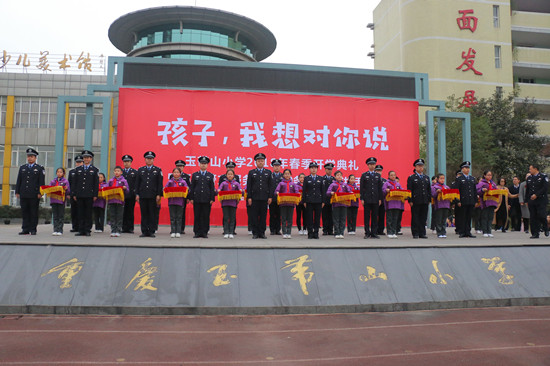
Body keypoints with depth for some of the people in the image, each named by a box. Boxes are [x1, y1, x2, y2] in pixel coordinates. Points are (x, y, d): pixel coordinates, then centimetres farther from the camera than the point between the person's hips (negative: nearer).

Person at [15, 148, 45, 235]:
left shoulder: (40, 168, 4)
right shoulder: (22, 167, 16)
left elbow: (41, 182, -2)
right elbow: (18, 181, 15)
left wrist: (40, 193, -10)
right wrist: (17, 192, 7)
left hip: (34, 195, -4)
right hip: (23, 194, 4)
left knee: (34, 213, -1)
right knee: (24, 212, 4)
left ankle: (33, 230, 4)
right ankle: (25, 229, 8)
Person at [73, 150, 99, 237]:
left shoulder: (95, 170, 6)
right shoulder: (78, 169, 14)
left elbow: (96, 183, 2)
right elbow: (75, 182, 13)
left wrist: (95, 195, -5)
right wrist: (74, 194, 4)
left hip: (89, 195, -3)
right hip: (79, 195, 3)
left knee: (88, 213, -1)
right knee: (81, 213, 4)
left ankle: (87, 230, 4)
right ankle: (81, 230, 9)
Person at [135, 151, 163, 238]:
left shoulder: (158, 170, 7)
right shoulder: (140, 170, 13)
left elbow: (160, 184, 3)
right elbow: (137, 183, 12)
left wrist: (158, 195, -5)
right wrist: (137, 194, 3)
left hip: (153, 196, -2)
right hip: (143, 196, 2)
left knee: (152, 214, -1)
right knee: (144, 214, 3)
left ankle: (151, 231, 5)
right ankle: (144, 231, 8)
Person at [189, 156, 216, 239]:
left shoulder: (211, 175, 9)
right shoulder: (194, 175, 11)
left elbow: (212, 188, 6)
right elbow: (191, 187, 8)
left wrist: (212, 199, -2)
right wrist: (191, 198, 1)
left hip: (207, 200, 0)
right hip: (197, 199, 1)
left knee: (206, 216, 1)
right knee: (197, 216, 2)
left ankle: (204, 232, 8)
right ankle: (197, 232, 8)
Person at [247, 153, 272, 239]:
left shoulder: (268, 173, 11)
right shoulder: (251, 172, 8)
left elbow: (270, 186, 9)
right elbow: (249, 186, 4)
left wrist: (270, 197, 1)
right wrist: (249, 197, -4)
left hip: (264, 198, 1)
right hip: (254, 198, -1)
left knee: (263, 216, 3)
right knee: (254, 216, 0)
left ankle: (262, 233, 11)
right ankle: (255, 233, 7)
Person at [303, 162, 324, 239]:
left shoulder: (320, 179, 9)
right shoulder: (306, 179, 6)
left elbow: (322, 191, 8)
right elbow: (304, 191, 4)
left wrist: (323, 201, 3)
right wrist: (304, 201, -2)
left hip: (318, 201, 1)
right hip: (309, 201, -1)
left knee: (317, 218, 2)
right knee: (309, 218, 0)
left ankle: (316, 233, 9)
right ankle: (310, 233, 6)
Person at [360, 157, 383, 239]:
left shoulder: (378, 175, 12)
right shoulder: (364, 175, 5)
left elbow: (380, 188, 11)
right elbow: (361, 188, 1)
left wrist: (380, 199, 5)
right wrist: (362, 199, -5)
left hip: (375, 199, 2)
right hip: (367, 199, -2)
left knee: (375, 216, 3)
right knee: (367, 216, 0)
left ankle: (374, 233, 8)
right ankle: (367, 233, 5)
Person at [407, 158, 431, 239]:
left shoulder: (427, 177, 17)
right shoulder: (411, 178, 2)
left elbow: (429, 189, 18)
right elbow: (409, 190, -4)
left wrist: (429, 200, 10)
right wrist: (410, 201, -11)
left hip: (425, 202, 4)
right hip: (415, 201, -4)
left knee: (424, 218, 5)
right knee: (415, 218, -1)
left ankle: (422, 233, 11)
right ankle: (415, 234, 5)